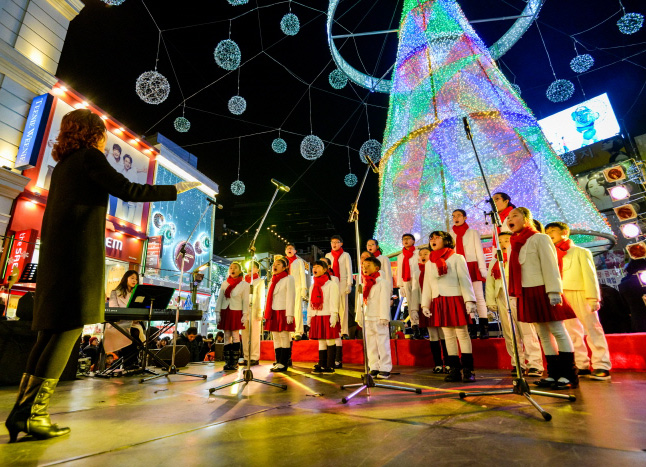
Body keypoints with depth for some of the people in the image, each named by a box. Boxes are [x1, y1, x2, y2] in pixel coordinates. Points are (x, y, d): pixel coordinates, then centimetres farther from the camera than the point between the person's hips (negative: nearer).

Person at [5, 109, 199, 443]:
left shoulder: (61, 166, 24)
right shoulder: (89, 156, -1)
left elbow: (52, 217, 26)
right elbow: (127, 190, -11)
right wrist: (176, 190, -6)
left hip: (54, 253, 9)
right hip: (80, 252, -9)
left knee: (50, 333, 10)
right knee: (69, 331, -7)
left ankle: (21, 412, 12)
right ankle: (34, 415, -5)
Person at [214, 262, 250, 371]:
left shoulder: (244, 284, -1)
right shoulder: (225, 283, 10)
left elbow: (246, 301, -3)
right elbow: (220, 298, 10)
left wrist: (245, 315, -9)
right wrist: (217, 312, 3)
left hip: (236, 313, -3)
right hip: (225, 312, 4)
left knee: (235, 336, -1)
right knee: (226, 336, 6)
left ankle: (234, 362, 5)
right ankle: (227, 361, 12)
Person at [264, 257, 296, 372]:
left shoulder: (288, 279, -3)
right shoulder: (273, 280, 19)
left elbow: (290, 297, -10)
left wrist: (289, 315, -16)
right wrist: (267, 313, 14)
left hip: (283, 313, -7)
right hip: (273, 313, 7)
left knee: (284, 338, -3)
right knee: (276, 338, 9)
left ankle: (283, 364, 3)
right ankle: (278, 362, 17)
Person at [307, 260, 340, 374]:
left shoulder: (331, 284, -4)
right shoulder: (312, 286, 17)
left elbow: (334, 302, -10)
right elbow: (310, 303, 19)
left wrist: (333, 316, -17)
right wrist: (309, 317, 14)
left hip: (328, 317, -6)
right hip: (316, 317, 6)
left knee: (330, 341, -1)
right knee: (321, 342, 10)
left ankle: (330, 366, 6)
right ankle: (321, 365, 16)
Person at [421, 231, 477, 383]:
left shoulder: (456, 258, 3)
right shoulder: (430, 263, 15)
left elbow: (464, 280, -5)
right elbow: (427, 285, 14)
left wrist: (469, 300, -13)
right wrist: (425, 304, 9)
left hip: (455, 300, -4)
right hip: (439, 302, 4)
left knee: (462, 334, -1)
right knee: (448, 336, 7)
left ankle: (468, 370, 5)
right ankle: (454, 369, 13)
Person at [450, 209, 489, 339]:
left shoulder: (473, 233, 8)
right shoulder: (450, 235, 12)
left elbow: (479, 251, 3)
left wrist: (483, 269, -5)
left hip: (473, 267, -2)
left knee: (479, 298, -2)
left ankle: (484, 329, 2)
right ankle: (472, 330, 7)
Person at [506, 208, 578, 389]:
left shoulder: (540, 239, -5)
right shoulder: (516, 244, 14)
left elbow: (550, 266, -11)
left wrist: (554, 291, -17)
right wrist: (515, 294, 12)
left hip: (543, 291, -7)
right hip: (527, 294, 7)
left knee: (558, 332, 1)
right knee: (543, 334, 10)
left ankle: (569, 376, 9)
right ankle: (553, 374, 18)